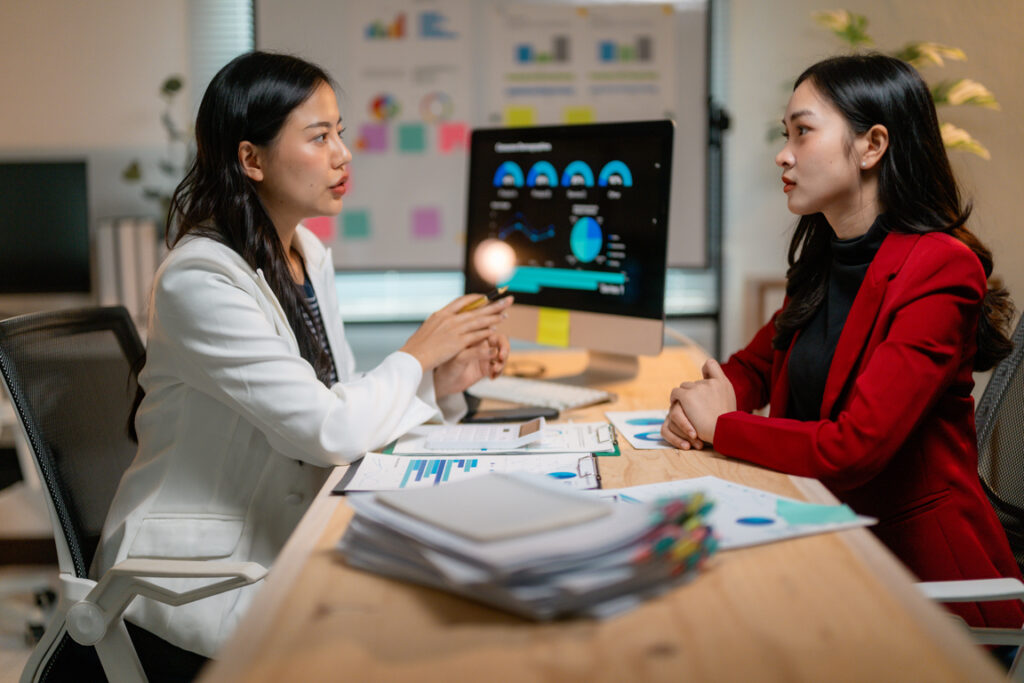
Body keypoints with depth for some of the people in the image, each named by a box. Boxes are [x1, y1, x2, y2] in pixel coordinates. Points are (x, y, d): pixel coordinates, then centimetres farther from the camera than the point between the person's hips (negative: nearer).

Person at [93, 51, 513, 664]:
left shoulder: (310, 254, 5)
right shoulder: (201, 280, -22)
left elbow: (343, 399, 10)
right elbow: (330, 432, -24)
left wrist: (440, 382, -6)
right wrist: (418, 353, -10)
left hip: (292, 534, 8)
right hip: (202, 562, -7)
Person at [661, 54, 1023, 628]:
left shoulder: (940, 269, -18)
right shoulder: (824, 260, 7)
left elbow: (851, 448, -25)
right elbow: (755, 364, 19)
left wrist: (721, 424, -11)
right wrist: (697, 406, -4)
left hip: (920, 565, -6)